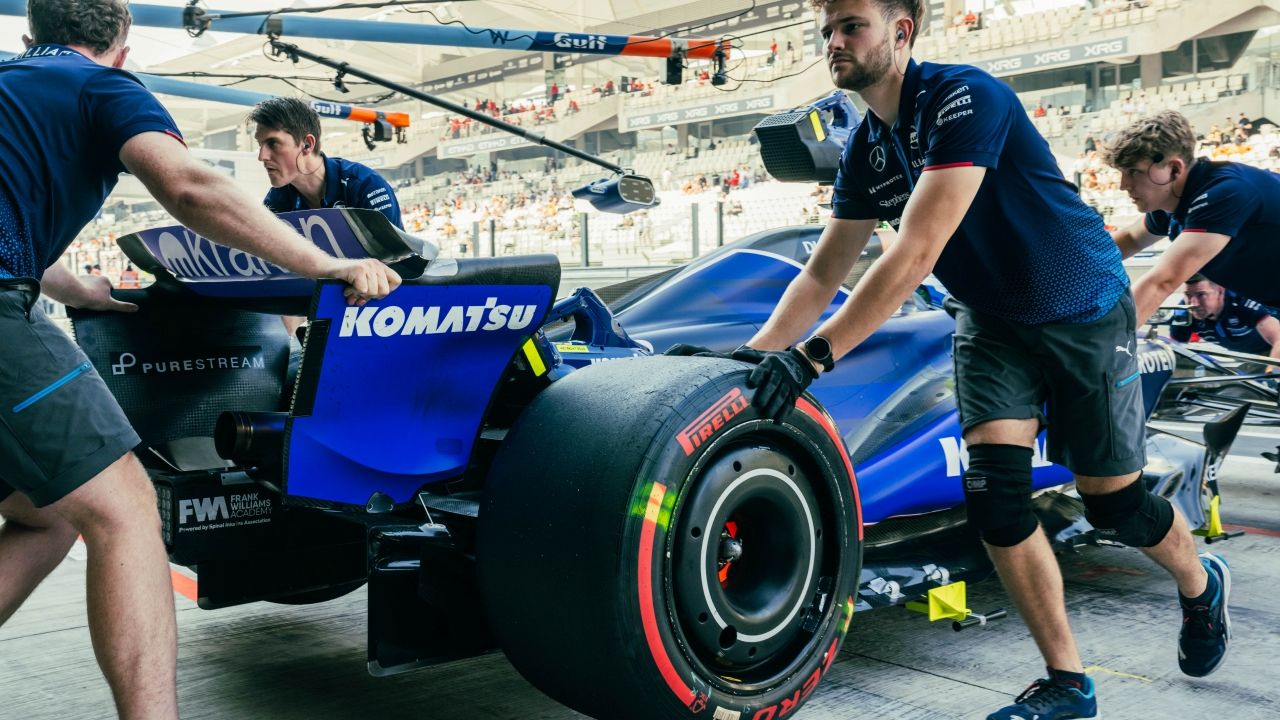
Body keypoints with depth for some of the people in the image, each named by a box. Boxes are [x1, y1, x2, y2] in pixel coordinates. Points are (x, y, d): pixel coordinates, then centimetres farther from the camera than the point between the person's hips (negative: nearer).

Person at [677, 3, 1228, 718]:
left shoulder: (965, 97, -27)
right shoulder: (866, 150, -3)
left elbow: (915, 255, -36)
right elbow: (823, 273, 1)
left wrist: (812, 355, -40)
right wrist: (760, 351, -14)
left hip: (1082, 309, -6)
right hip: (990, 322, 6)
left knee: (1115, 504, 4)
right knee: (993, 493, -8)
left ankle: (1202, 583, 39)